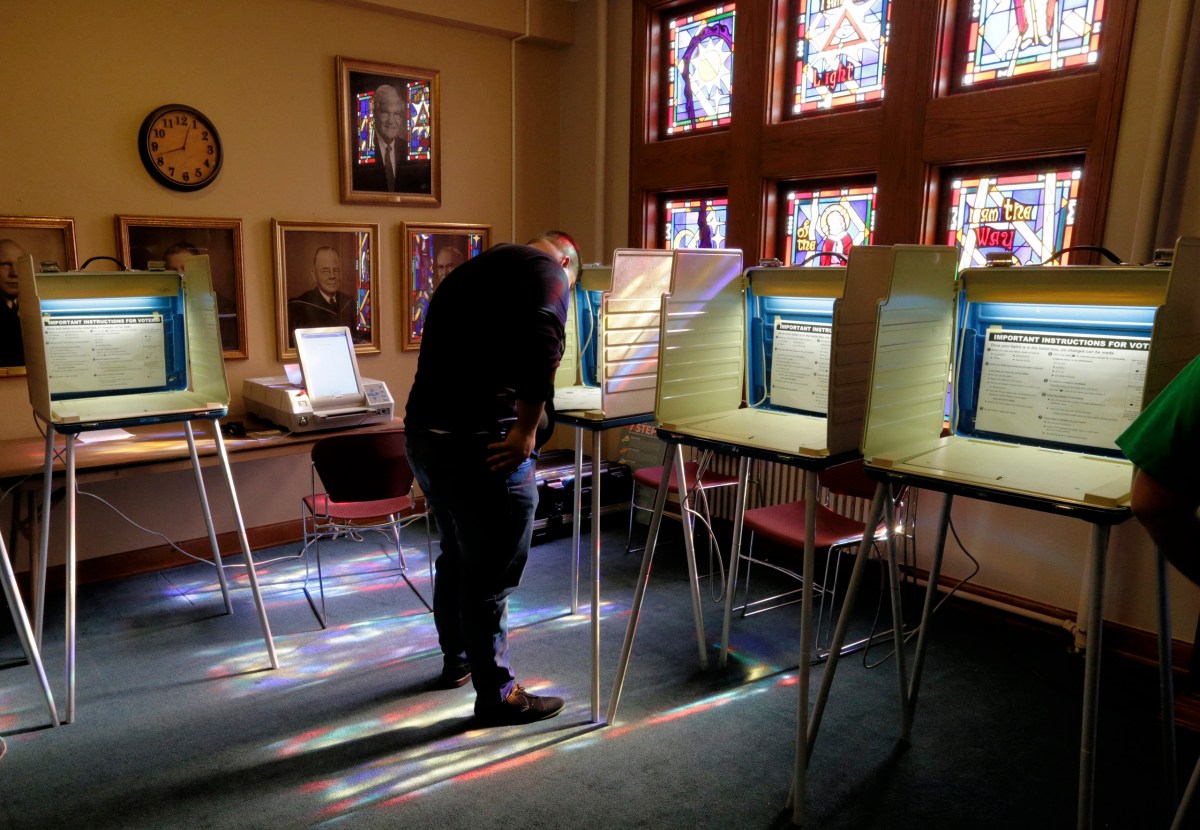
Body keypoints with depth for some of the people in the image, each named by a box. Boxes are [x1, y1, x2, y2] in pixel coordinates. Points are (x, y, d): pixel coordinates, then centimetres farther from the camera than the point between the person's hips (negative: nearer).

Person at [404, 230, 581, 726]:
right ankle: (496, 695, 19)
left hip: (424, 432, 9)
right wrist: (527, 428, -14)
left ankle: (457, 661, 42)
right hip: (480, 445, -9)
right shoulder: (547, 272, -3)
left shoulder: (469, 271, 24)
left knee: (457, 556, 24)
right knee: (491, 574, 4)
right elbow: (542, 345, -23)